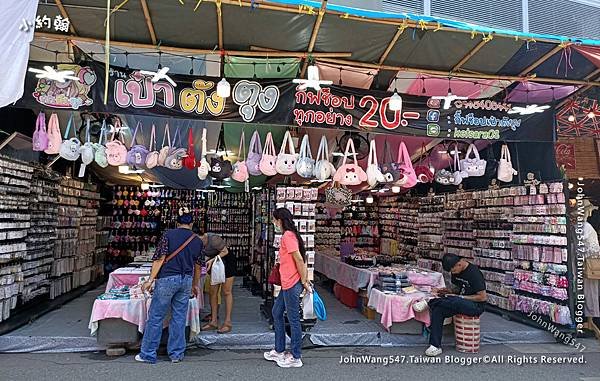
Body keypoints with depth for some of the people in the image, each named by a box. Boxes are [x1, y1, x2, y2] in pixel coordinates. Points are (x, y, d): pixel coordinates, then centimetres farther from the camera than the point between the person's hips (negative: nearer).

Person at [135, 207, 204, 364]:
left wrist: (150, 280, -6)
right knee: (179, 318, 12)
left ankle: (148, 354, 14)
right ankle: (177, 354, 18)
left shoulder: (169, 235, -3)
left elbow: (160, 259, -9)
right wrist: (195, 285, 27)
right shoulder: (198, 240, 8)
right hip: (186, 281, 4)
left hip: (167, 279, -3)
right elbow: (198, 266, 15)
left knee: (155, 317, 6)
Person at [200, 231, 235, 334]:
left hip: (227, 262, -7)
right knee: (213, 292, 4)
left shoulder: (213, 238, -29)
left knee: (226, 292, -5)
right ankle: (214, 321, 10)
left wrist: (212, 260, -26)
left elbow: (225, 251, -20)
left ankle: (227, 322, -1)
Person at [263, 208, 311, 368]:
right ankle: (279, 351, 31)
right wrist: (305, 280, 13)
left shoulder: (287, 236, -16)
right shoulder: (289, 235, 14)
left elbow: (299, 259, -20)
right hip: (287, 284, 11)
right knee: (277, 313, 19)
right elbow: (301, 259, 15)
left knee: (293, 319, 1)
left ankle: (295, 358, 14)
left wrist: (304, 282, -14)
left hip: (292, 284, -11)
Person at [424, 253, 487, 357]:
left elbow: (483, 297, -18)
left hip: (475, 306, -8)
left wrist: (460, 297, -17)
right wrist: (449, 291, -1)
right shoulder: (456, 272, 5)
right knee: (438, 310, -20)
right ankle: (435, 346, -19)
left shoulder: (474, 273, -19)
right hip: (460, 303, 8)